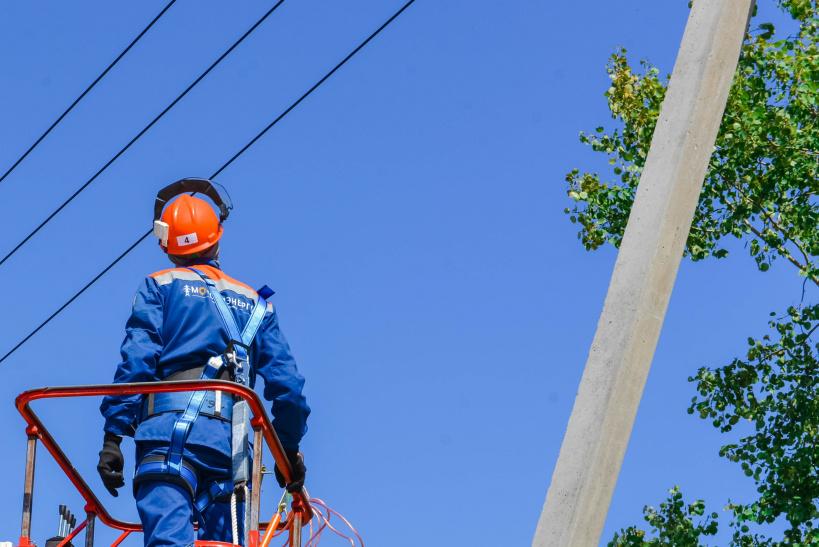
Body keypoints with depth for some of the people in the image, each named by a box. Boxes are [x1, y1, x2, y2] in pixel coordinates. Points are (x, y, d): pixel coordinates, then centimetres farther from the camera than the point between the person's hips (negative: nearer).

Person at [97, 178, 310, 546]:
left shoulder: (159, 286, 13)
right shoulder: (254, 302, 23)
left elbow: (136, 361, -1)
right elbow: (287, 384, 17)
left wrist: (113, 437, -2)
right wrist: (290, 448, 27)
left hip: (170, 431, -4)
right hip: (231, 441, 4)